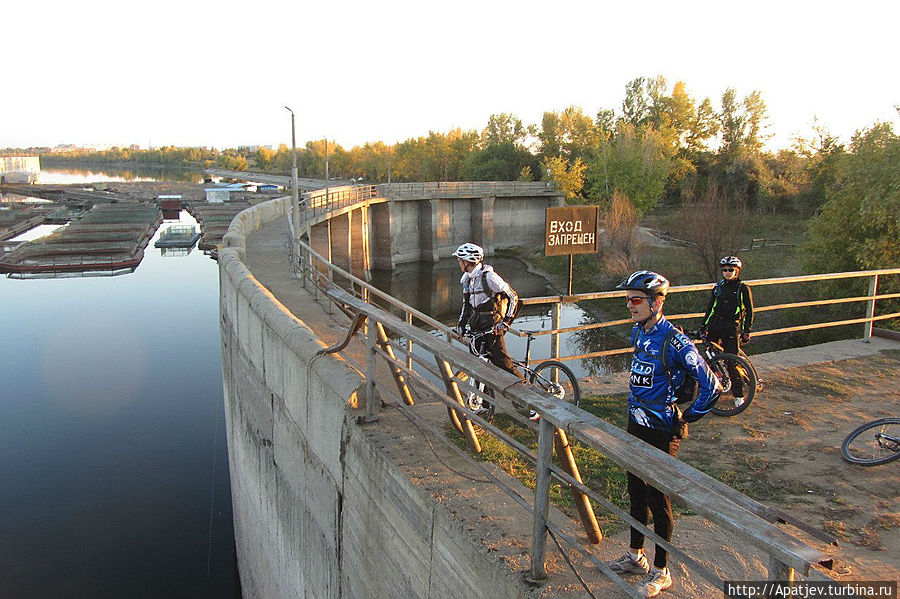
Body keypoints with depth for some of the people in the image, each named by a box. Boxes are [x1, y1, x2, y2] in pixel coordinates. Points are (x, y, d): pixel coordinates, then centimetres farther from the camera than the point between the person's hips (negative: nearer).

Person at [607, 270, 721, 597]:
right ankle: (636, 555, 36)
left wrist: (688, 417, -10)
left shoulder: (674, 341, -22)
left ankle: (660, 571, 21)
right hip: (636, 423, 8)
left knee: (658, 499, 4)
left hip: (661, 430, -8)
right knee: (636, 491, 19)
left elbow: (710, 385, -19)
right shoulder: (637, 332, 3)